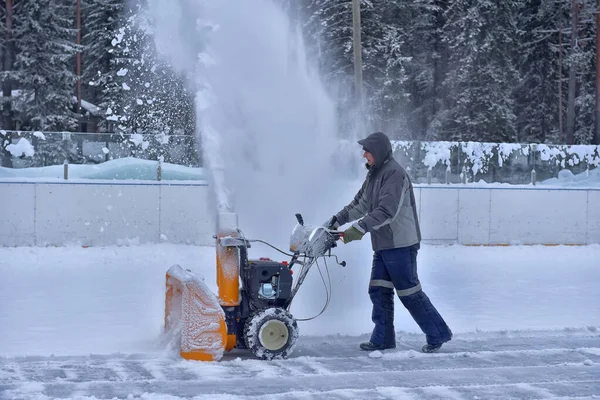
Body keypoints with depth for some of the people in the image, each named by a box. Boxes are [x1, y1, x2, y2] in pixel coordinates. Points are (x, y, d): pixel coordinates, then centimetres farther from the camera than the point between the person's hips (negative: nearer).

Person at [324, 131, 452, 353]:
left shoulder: (395, 173, -18)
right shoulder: (374, 174, 13)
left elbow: (387, 211, -25)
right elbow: (360, 204, 19)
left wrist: (359, 229, -27)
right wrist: (337, 220, 10)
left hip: (400, 244, -10)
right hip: (382, 244, 10)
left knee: (409, 292, -3)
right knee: (379, 290, 9)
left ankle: (437, 334, 7)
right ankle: (383, 339, 15)